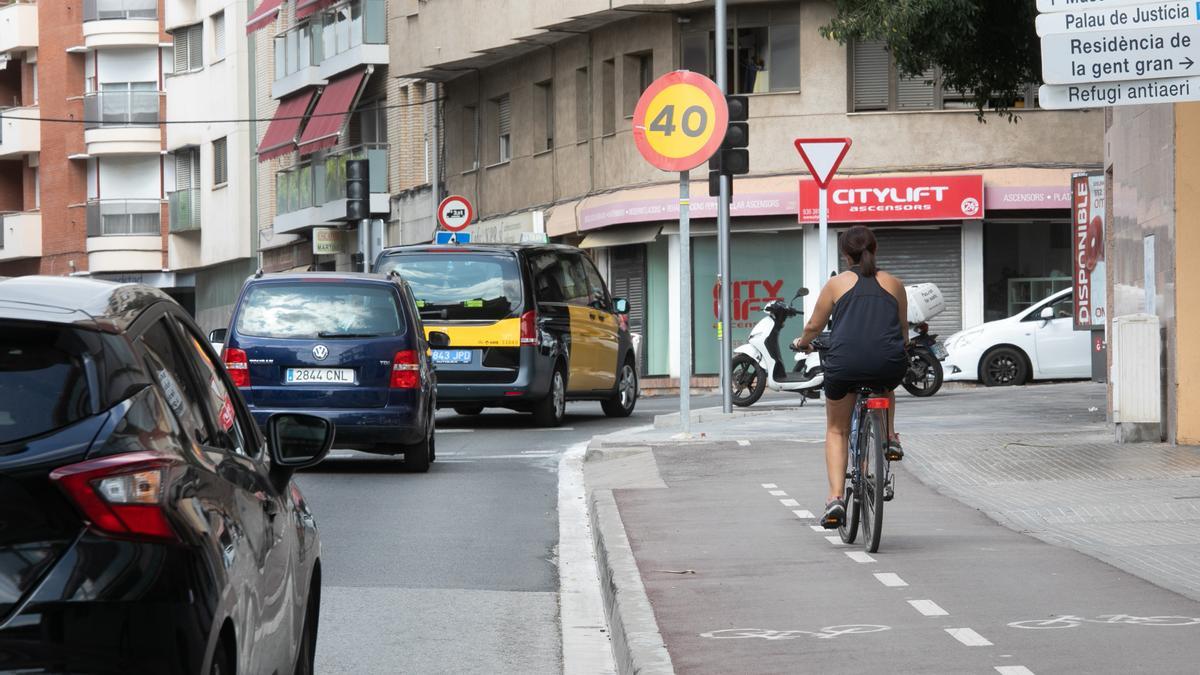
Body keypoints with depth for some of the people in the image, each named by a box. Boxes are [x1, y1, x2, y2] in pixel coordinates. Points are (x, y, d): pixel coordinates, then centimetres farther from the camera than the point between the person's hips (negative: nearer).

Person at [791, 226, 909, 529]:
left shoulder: (837, 283, 11)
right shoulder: (894, 284, 16)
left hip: (845, 364, -2)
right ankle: (889, 439, 21)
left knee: (836, 430, 17)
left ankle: (835, 498, 3)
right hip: (889, 364, 2)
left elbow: (813, 327, 17)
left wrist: (801, 343, 39)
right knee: (887, 385, 41)